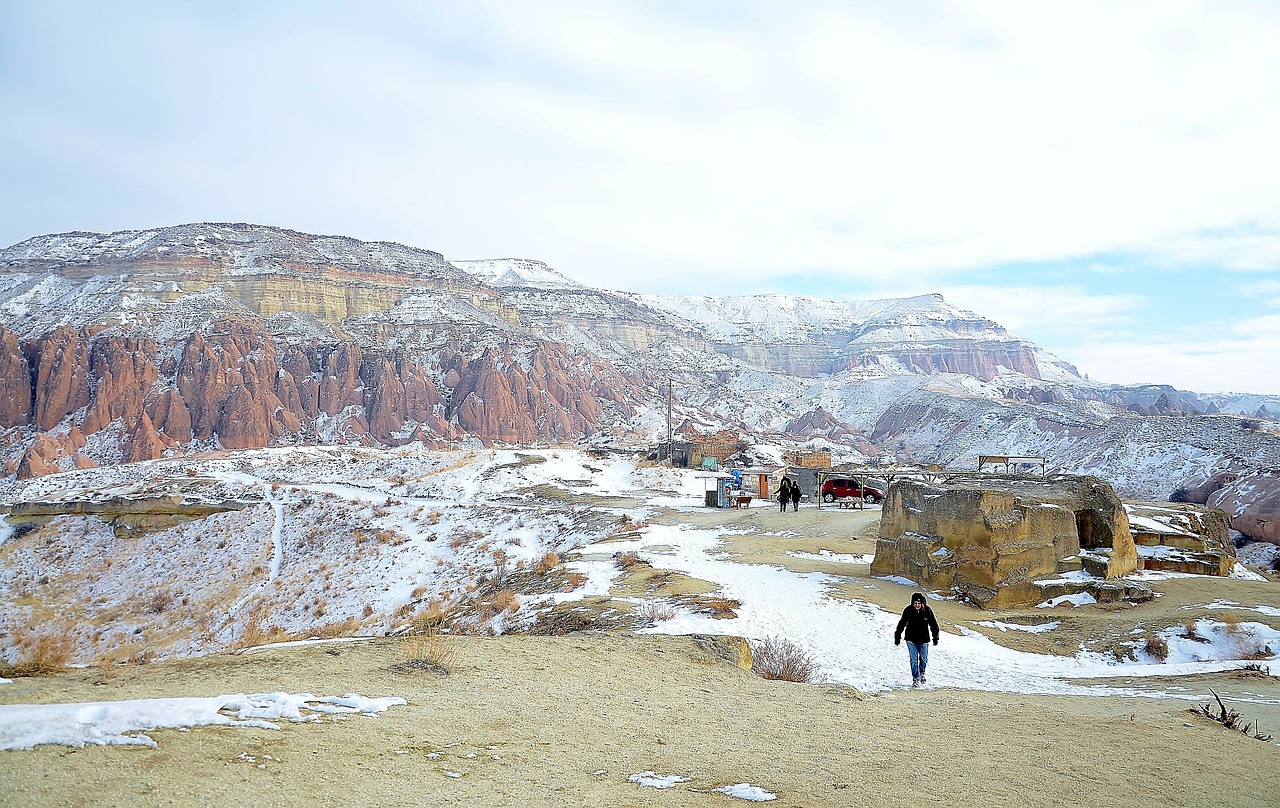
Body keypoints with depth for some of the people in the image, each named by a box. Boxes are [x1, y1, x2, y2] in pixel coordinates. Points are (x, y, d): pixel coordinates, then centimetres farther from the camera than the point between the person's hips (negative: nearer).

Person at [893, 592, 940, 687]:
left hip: (924, 640, 1)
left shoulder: (927, 610, -13)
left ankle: (921, 674, 39)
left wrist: (935, 638, 6)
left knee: (924, 659, 13)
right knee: (914, 660, -5)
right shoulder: (908, 610, -14)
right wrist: (897, 638, 1)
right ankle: (915, 679, 8)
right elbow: (901, 624, -3)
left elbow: (933, 625, 1)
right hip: (911, 640, -1)